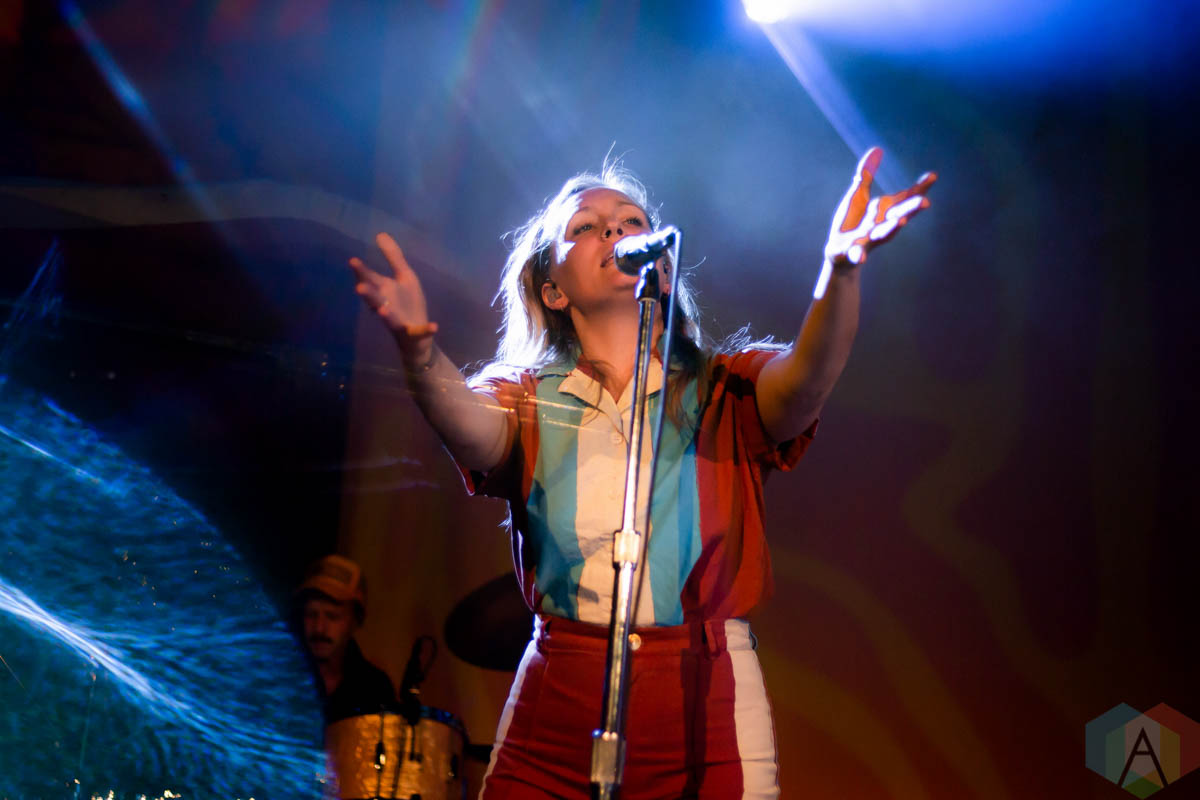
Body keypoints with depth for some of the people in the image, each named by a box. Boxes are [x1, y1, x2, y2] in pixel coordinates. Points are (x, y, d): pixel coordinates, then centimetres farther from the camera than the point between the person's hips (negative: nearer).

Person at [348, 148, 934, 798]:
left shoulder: (724, 391, 6)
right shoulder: (528, 400, 7)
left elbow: (804, 381, -15)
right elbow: (471, 429, -16)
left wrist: (839, 272, -35)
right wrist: (419, 349, -37)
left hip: (709, 713, 0)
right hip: (554, 719, 1)